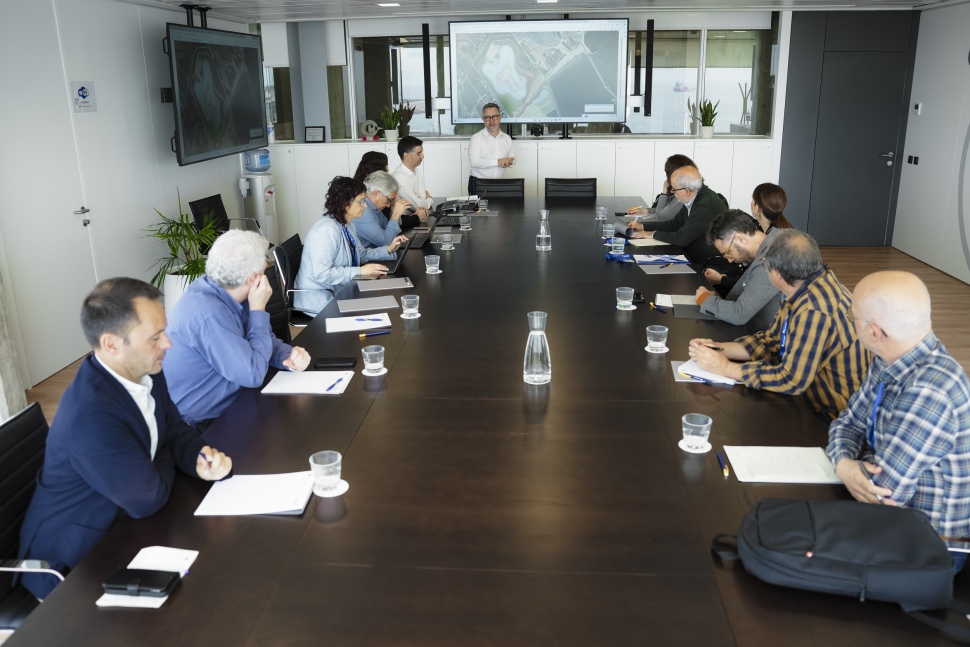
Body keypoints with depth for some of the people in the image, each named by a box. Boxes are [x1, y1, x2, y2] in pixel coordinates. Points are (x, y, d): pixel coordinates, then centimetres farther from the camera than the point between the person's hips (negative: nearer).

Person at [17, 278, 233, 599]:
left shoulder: (145, 371, -8)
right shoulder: (90, 415, -34)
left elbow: (175, 430, 5)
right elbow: (148, 498, -26)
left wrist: (200, 459, -17)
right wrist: (167, 459, -6)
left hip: (121, 524, 7)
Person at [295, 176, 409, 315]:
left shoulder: (348, 225, 7)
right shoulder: (327, 230, -24)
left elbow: (361, 254, 18)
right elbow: (321, 274, -29)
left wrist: (388, 249, 3)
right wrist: (359, 271, -26)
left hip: (338, 290, 9)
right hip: (318, 298, -9)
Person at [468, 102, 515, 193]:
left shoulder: (507, 138, 13)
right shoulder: (476, 138, -4)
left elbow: (512, 158, 17)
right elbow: (474, 162, -15)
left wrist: (509, 162, -8)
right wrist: (498, 162, -18)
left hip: (499, 183, 4)